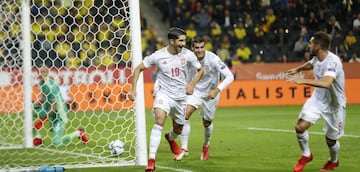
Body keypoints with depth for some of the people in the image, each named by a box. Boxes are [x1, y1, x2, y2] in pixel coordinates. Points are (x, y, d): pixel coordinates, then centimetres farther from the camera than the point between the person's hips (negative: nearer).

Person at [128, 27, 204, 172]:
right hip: (163, 93, -3)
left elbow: (200, 70, 8)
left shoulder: (188, 55, -7)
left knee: (178, 129, 17)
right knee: (159, 121, -28)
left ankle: (170, 138, 58)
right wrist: (133, 89, -10)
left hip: (180, 96, 3)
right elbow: (139, 68, -2)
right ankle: (151, 160, -30)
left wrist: (192, 84, -9)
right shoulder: (158, 56, -13)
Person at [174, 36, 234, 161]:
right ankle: (184, 148, -16)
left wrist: (217, 90, -34)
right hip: (195, 91, 2)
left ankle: (206, 147, 42)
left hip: (210, 93, -2)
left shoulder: (213, 59, -25)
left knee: (207, 123, 11)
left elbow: (230, 77, -25)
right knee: (185, 114, -21)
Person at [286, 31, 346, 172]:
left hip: (334, 105, -6)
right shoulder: (317, 58, -6)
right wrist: (298, 69, 18)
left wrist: (302, 81, -52)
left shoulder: (332, 62, -32)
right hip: (317, 99, 6)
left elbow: (326, 83, -50)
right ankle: (306, 155, 13)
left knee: (330, 140, 8)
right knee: (300, 126, -13)